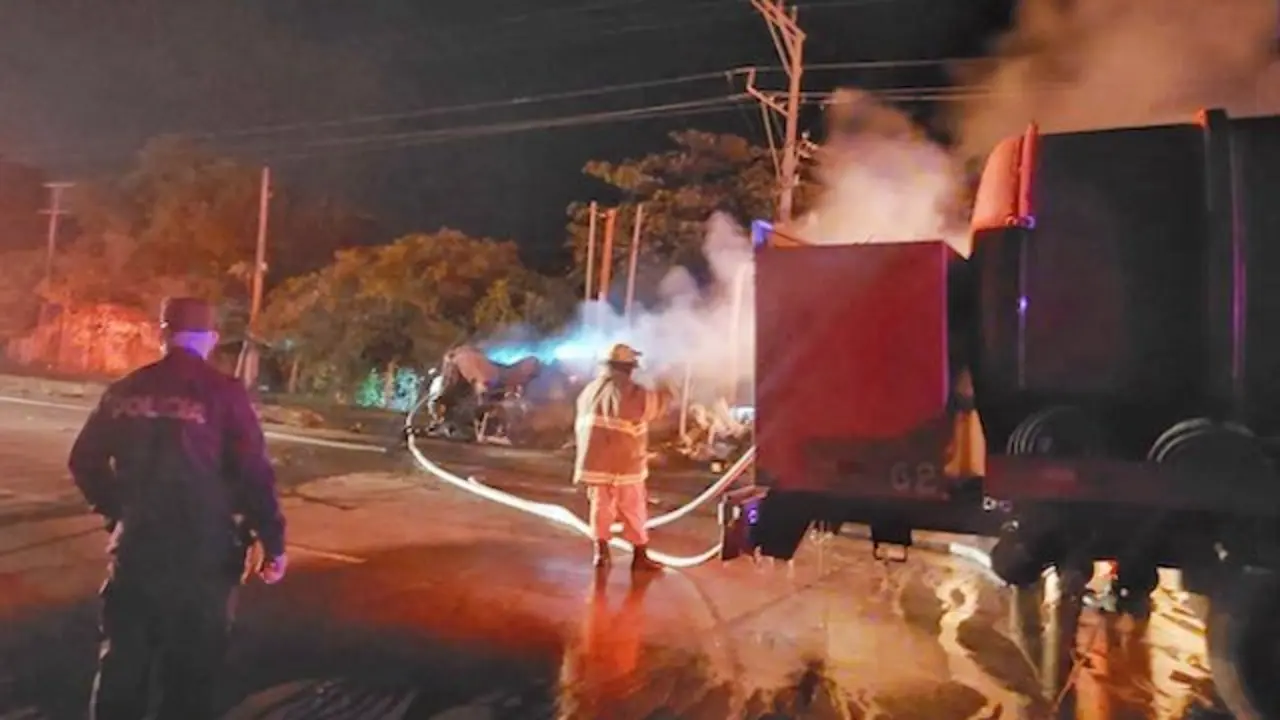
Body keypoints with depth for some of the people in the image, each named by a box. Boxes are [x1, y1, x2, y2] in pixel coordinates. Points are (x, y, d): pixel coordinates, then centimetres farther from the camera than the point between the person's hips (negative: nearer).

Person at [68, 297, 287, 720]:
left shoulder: (126, 390, 2)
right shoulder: (224, 394, -11)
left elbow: (85, 462, 10)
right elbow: (254, 476, -15)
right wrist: (273, 542, -6)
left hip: (134, 547, 4)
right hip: (202, 555, -3)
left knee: (121, 667, 17)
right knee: (191, 674, 11)